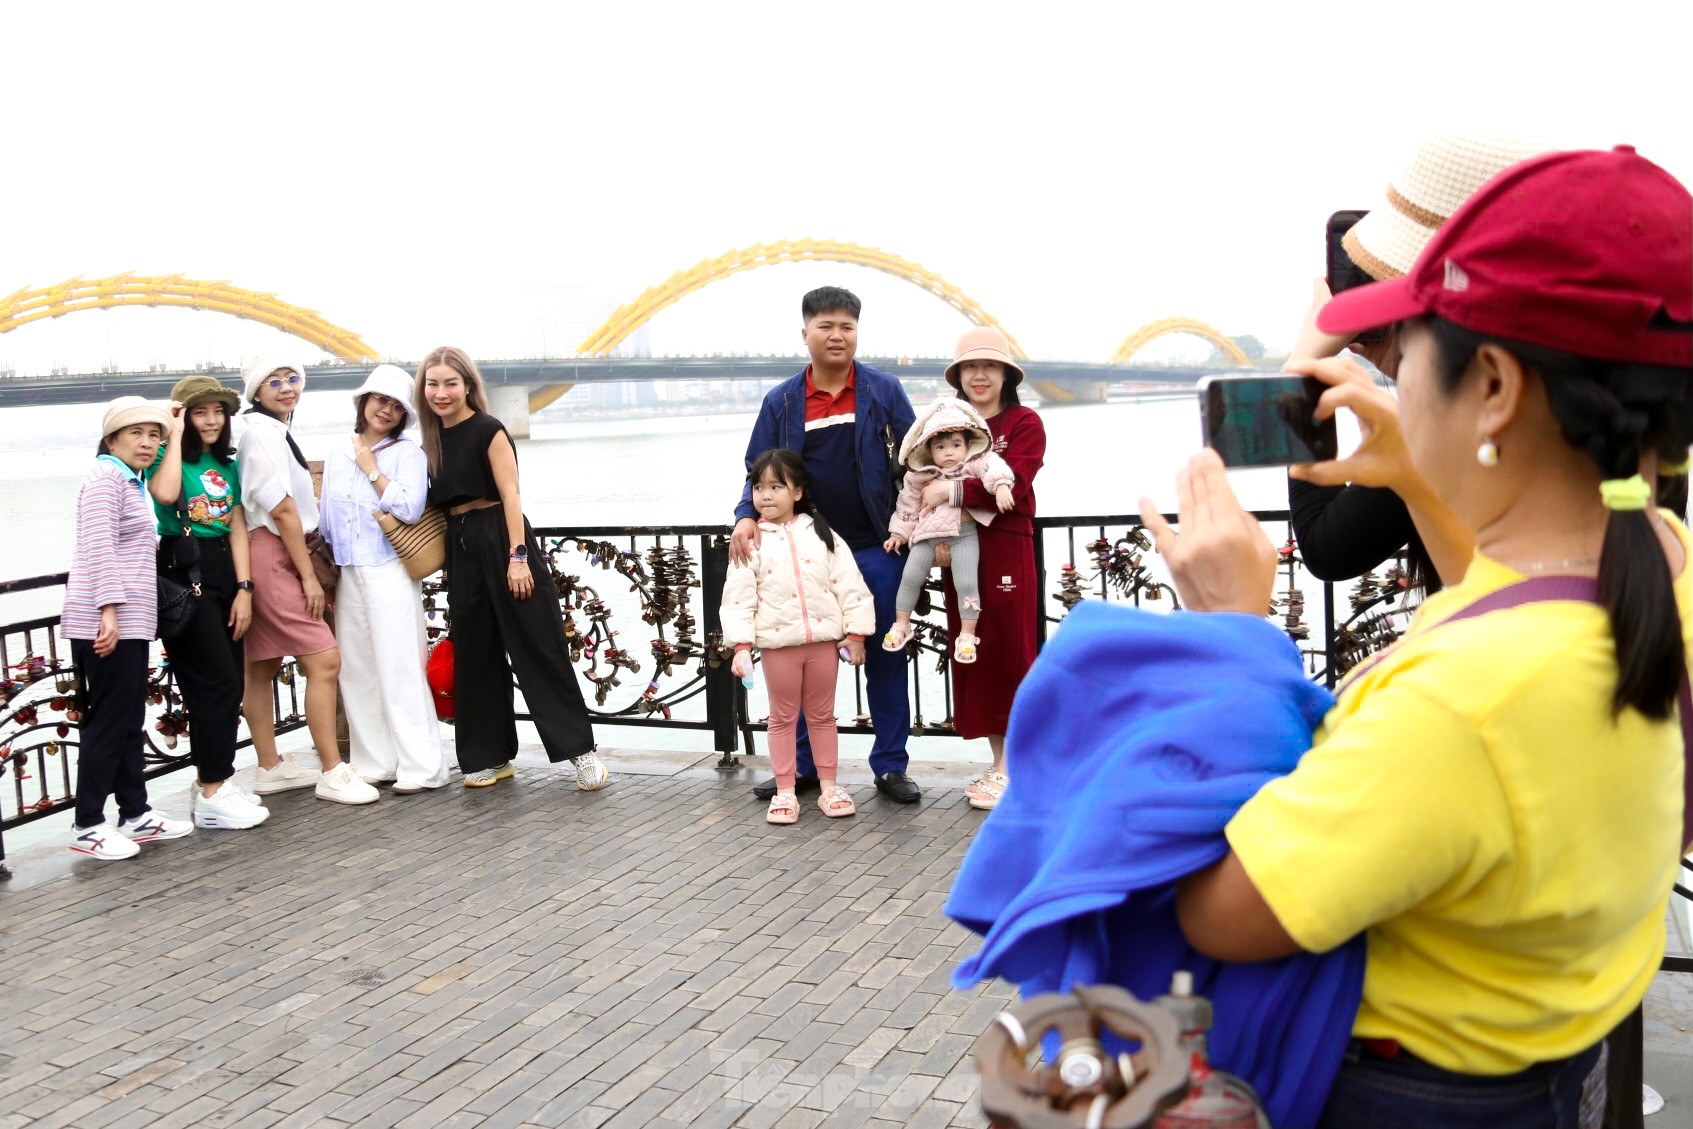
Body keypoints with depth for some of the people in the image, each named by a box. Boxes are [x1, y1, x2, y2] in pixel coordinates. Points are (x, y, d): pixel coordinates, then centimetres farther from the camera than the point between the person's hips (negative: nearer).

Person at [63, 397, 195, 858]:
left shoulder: (131, 483, 21)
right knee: (109, 722, -5)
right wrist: (109, 609, -24)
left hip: (130, 621, 10)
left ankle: (136, 815, 20)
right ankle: (87, 825, 2)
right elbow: (99, 546, -19)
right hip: (105, 623, -10)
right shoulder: (106, 476, -9)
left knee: (130, 721, 13)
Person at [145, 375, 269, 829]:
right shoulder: (167, 457, -2)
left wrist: (244, 588, 0)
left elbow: (238, 528, 10)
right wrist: (176, 434, -14)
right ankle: (211, 796, -4)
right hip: (182, 573, -7)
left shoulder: (228, 465, 16)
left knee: (230, 686, 9)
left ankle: (211, 782, 21)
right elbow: (165, 493, -26)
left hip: (223, 571, 7)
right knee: (218, 684, -10)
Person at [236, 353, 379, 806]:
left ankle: (270, 768, 21)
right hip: (273, 557, -10)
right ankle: (333, 774, -8)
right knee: (324, 660, -12)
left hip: (272, 559, 10)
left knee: (262, 666, 13)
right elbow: (282, 509, -16)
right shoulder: (262, 431, -13)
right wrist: (309, 576, -15)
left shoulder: (275, 432, 17)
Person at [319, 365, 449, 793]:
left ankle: (420, 766, -3)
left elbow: (409, 508, -15)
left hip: (389, 572, -5)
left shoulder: (408, 452, 0)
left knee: (399, 670, -7)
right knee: (357, 671, 7)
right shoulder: (336, 457, 15)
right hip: (347, 576, 6)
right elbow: (326, 521, 20)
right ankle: (375, 763, 15)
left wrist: (371, 469, -7)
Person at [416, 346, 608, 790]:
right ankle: (490, 756, 20)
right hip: (460, 549, 7)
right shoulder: (432, 441, 14)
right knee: (475, 654, 10)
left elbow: (510, 495, -12)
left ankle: (580, 750, -3)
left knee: (537, 648, -7)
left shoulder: (488, 431, -6)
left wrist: (518, 557, -18)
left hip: (500, 541, -7)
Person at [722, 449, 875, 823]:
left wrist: (855, 632, -2)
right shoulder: (752, 541, 0)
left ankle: (829, 786, 23)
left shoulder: (821, 533, 3)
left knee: (822, 715, 12)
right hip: (778, 642, -1)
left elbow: (849, 583, 2)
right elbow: (738, 595, -4)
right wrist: (741, 644, -12)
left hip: (823, 638, 1)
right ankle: (785, 791, 18)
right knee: (783, 718, 9)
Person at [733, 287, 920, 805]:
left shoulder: (883, 390, 0)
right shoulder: (781, 401, 3)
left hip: (874, 549, -1)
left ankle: (891, 766, 17)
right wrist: (747, 517, -13)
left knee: (884, 657, 6)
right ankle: (803, 766, 21)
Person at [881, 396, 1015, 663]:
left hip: (963, 533, -3)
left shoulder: (973, 464, -4)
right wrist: (898, 533, 16)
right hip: (928, 534, 3)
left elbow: (993, 467, -24)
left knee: (966, 583, -7)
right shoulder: (919, 476, 5)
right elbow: (909, 505, 15)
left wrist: (1001, 486, -43)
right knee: (910, 577, 3)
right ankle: (901, 625, 20)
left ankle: (967, 635, 5)